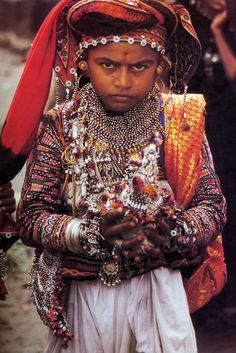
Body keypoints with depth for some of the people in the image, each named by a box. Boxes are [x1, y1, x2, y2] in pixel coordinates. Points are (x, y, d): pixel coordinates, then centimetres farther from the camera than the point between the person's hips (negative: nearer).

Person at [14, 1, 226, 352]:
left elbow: (212, 205, -5)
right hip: (85, 289, 0)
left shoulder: (180, 122, -6)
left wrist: (175, 232, -26)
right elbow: (30, 217, -10)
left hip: (160, 283, 0)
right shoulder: (62, 127, -8)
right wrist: (89, 234, -27)